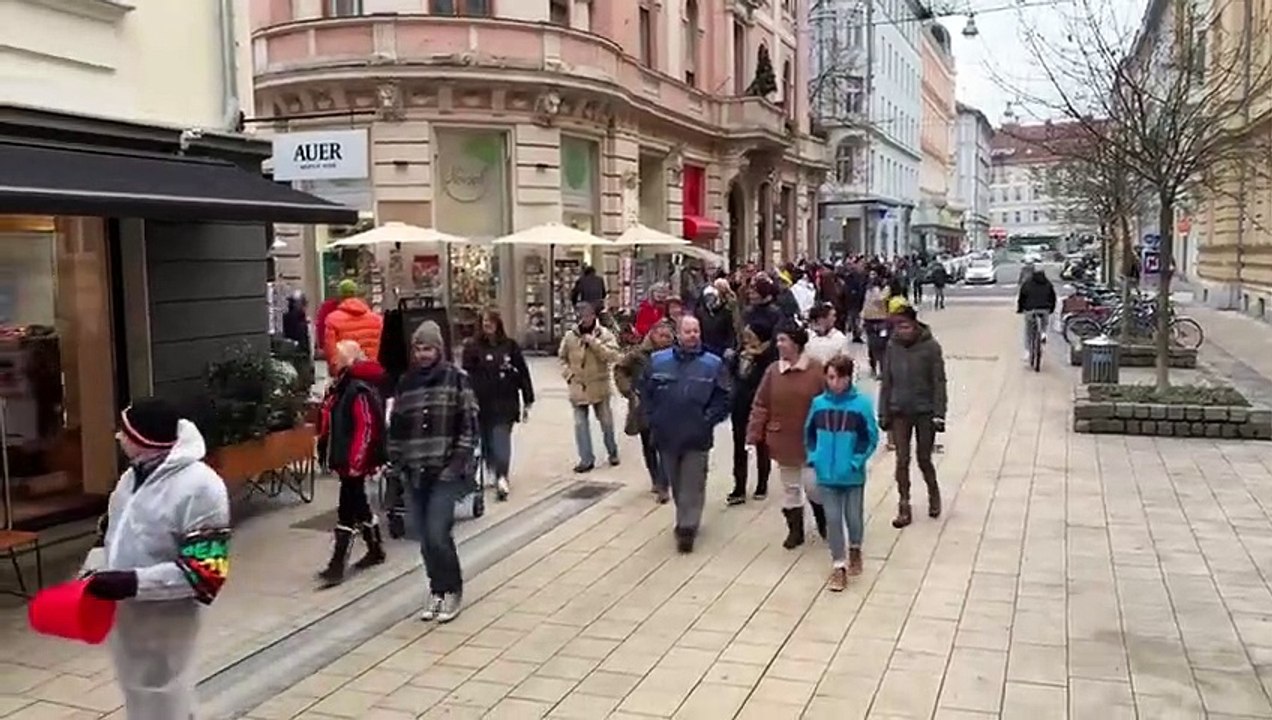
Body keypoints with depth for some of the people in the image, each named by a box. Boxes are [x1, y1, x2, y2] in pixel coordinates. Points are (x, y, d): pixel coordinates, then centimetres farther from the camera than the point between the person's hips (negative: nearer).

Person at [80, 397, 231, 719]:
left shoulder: (199, 486, -23)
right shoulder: (133, 475, 4)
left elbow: (205, 573, -25)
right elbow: (109, 529, 21)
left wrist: (133, 582, -30)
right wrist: (96, 569, 3)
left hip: (165, 625, -8)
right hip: (125, 616, 8)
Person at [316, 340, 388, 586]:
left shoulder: (360, 390, -18)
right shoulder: (339, 386, 12)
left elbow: (367, 428, -22)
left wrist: (356, 460, -23)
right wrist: (326, 451, 19)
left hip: (354, 461, -10)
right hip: (343, 458, 10)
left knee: (347, 510, -7)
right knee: (358, 504, 18)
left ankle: (337, 565, -4)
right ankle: (376, 550, 32)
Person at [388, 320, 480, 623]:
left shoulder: (456, 378, -3)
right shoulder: (405, 382, 10)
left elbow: (469, 423, -6)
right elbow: (395, 425, 14)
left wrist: (460, 462, -12)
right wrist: (396, 462, 7)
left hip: (445, 471, -5)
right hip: (413, 472, 5)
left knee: (438, 535, -9)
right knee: (425, 538, 10)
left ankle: (452, 590, 10)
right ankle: (436, 590, 25)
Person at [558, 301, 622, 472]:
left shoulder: (604, 334, -5)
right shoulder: (570, 335, 1)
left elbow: (612, 355, -18)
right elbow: (562, 357, 13)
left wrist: (593, 342, -23)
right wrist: (568, 373, -1)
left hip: (599, 386, -2)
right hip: (578, 386, 2)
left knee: (606, 421, 10)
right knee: (580, 424, 2)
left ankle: (613, 452, 32)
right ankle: (586, 459, 11)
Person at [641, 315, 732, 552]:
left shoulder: (713, 364, -4)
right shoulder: (658, 360, 1)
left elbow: (723, 398, -2)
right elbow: (645, 391, 8)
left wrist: (708, 419, -9)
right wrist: (654, 417, 1)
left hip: (696, 437, -3)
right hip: (666, 435, 3)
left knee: (692, 485, -1)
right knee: (676, 484, 17)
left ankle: (687, 528, 5)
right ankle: (686, 521, 35)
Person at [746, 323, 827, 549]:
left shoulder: (816, 370, -12)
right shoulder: (772, 371, -4)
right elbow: (761, 406, -1)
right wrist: (753, 435, -5)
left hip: (810, 440, -3)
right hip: (783, 441, 3)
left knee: (812, 485, -1)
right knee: (790, 487, 14)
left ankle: (823, 521, 29)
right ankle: (795, 531, 29)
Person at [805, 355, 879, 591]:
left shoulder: (862, 403, -12)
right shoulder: (819, 403, -4)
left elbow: (871, 438, -7)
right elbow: (809, 434, 8)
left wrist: (856, 462, -13)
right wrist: (814, 458, -2)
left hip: (852, 475, -2)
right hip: (826, 474, 2)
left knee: (854, 517, 11)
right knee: (833, 519, 5)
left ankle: (855, 549, 40)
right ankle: (839, 565, 18)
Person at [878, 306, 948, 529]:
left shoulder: (930, 346, -12)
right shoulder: (893, 346, -3)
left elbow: (939, 382, -9)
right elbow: (886, 382, 3)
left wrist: (939, 414, -11)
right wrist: (883, 413, 4)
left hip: (924, 412, -2)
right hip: (899, 412, 2)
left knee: (924, 459, 8)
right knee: (902, 461, 5)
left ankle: (934, 494, 36)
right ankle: (903, 507, 16)